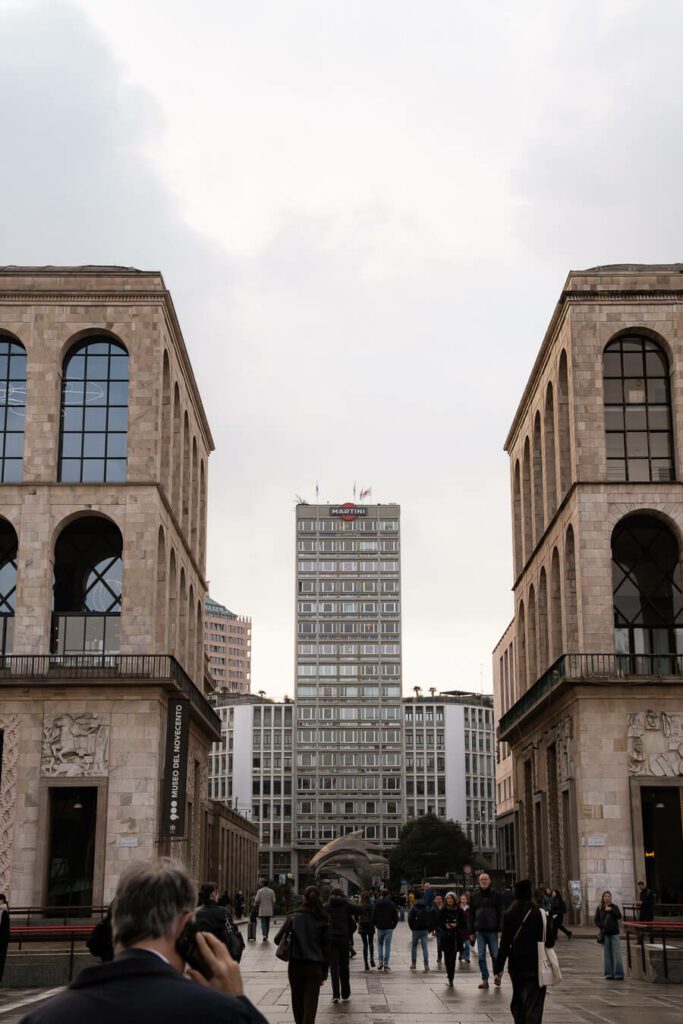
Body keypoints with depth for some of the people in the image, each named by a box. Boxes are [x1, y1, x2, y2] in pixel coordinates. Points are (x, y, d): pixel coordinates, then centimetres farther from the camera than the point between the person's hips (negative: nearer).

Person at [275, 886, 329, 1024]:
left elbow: (278, 939, -2)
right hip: (315, 967, 0)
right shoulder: (323, 921, 1)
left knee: (298, 1004, 17)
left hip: (295, 966, 1)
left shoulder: (293, 917, -1)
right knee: (310, 1007, -2)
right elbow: (326, 948, 2)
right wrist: (324, 973, 8)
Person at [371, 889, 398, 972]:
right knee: (387, 945, 4)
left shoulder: (377, 904, -1)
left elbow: (373, 917, -1)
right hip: (389, 928, -1)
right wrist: (393, 926, 9)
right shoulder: (392, 905, -3)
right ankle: (386, 964, 0)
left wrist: (376, 925, 12)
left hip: (380, 928, 1)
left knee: (380, 944, 18)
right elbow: (396, 918, -3)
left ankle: (380, 961, 2)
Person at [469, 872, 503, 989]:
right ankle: (485, 980, 5)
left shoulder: (496, 895, 1)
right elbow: (471, 914, 10)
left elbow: (501, 913, -1)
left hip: (492, 930, -2)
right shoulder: (474, 896, 8)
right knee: (481, 956, 0)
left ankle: (496, 974, 26)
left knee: (495, 954, 3)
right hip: (479, 930, 2)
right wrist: (471, 932, 5)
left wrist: (501, 929, -10)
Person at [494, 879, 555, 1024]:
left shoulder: (509, 915, -5)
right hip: (536, 965, -1)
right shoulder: (539, 913, -7)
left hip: (516, 964, 2)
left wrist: (498, 968, -3)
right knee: (533, 1003, -3)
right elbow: (550, 939, -4)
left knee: (518, 1001, 20)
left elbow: (504, 944, -7)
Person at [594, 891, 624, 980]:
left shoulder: (614, 907, 3)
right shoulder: (600, 908, 6)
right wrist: (601, 926, -7)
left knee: (617, 954, -5)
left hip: (614, 933, -1)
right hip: (605, 934, 1)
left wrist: (611, 910, -24)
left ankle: (618, 974, -2)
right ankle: (609, 974, 10)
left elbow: (619, 916, -12)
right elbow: (596, 919, 9)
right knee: (607, 954, 4)